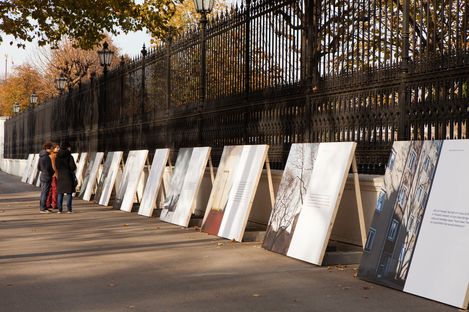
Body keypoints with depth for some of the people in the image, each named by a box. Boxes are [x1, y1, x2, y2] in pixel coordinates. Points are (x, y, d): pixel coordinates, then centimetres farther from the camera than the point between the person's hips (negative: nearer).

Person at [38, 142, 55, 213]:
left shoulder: (41, 157, 11)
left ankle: (41, 207, 22)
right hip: (47, 177, -9)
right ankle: (42, 209, -1)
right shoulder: (47, 157, -18)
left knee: (43, 193, 15)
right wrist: (53, 172, -2)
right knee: (45, 193, -4)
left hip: (42, 177, 9)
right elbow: (49, 168, -20)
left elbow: (38, 168, 16)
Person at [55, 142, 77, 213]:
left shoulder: (57, 157, 3)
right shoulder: (69, 156, -12)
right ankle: (69, 209, 1)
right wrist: (72, 169, 7)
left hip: (60, 176, 4)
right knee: (69, 193, 3)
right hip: (68, 176, -4)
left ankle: (59, 209, 7)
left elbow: (56, 166, 9)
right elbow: (73, 167, -15)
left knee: (60, 193, 9)